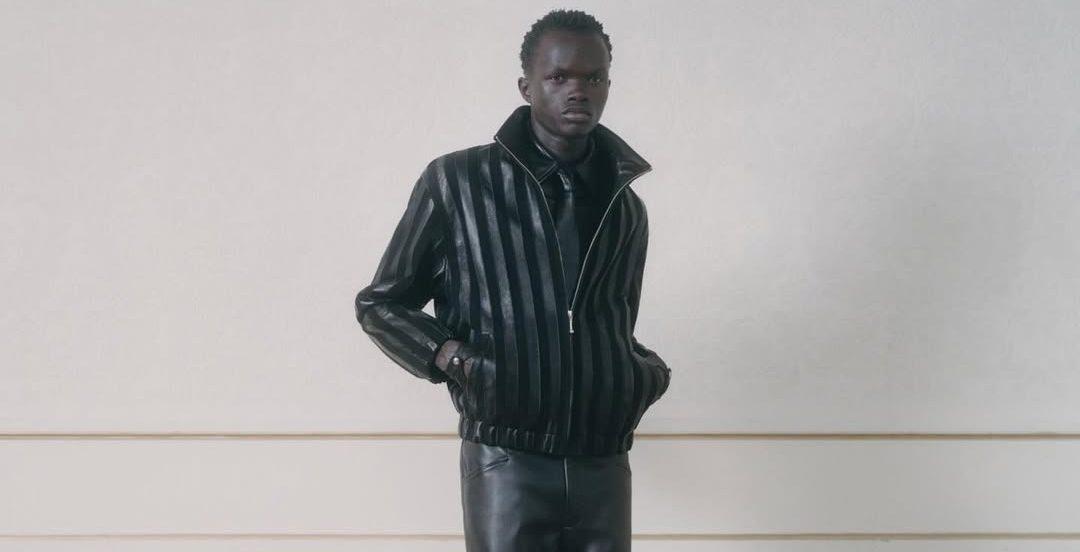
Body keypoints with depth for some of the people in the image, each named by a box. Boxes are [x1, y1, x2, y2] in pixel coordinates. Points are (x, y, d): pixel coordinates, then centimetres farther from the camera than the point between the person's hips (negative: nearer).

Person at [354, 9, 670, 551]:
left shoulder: (625, 208, 14)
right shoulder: (457, 182, 0)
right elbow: (380, 304, 6)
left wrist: (648, 370, 4)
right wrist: (446, 354, -12)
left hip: (603, 469, 4)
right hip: (508, 466, -4)